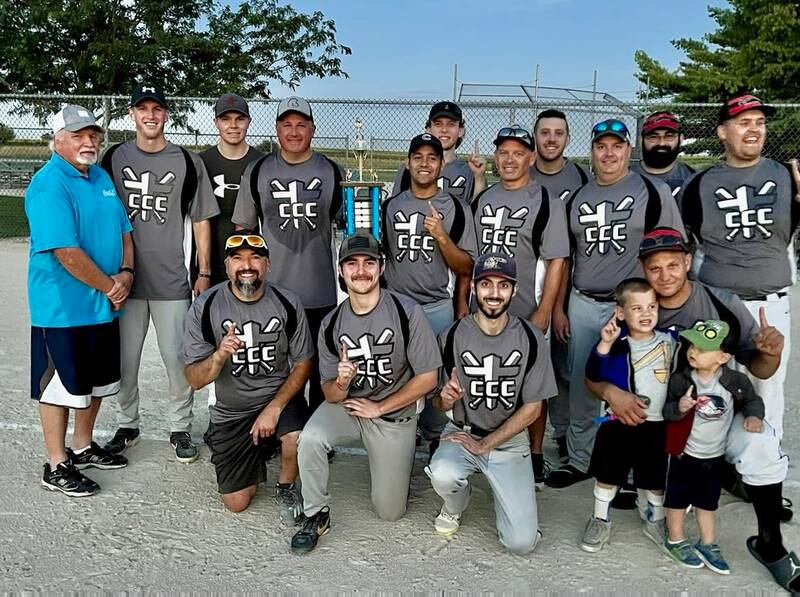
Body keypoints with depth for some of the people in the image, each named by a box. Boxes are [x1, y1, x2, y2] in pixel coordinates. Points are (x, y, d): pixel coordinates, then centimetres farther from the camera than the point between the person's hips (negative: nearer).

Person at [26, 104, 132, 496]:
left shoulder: (101, 177, 10)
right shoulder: (48, 185, -16)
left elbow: (124, 231, 13)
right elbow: (66, 252, -24)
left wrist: (125, 272, -4)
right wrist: (109, 286, -16)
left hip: (103, 306, 8)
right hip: (63, 308, -8)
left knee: (96, 381, 19)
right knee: (60, 385, 4)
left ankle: (83, 448, 36)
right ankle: (56, 466, 17)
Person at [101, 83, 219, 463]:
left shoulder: (187, 162, 3)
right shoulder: (114, 158, 7)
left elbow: (201, 221, 5)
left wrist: (204, 273, 1)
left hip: (172, 279, -1)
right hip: (124, 278, 2)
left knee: (177, 358, 1)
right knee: (124, 358, 9)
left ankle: (180, 429, 18)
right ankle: (127, 425, 27)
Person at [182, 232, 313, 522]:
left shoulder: (287, 303, -10)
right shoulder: (205, 307, -12)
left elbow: (303, 363, -4)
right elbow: (194, 380, -11)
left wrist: (274, 408, -17)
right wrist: (219, 355, -33)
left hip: (279, 399, -1)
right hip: (231, 411, 1)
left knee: (298, 439, -34)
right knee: (236, 503, 2)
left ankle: (286, 487, 3)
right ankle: (258, 453, 35)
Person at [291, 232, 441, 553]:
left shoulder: (407, 312, -18)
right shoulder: (331, 324, -8)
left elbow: (428, 378, -13)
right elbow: (330, 396, -4)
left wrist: (379, 408, -11)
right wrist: (341, 383, -28)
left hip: (395, 414, -1)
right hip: (346, 406, 2)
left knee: (389, 512, 3)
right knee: (310, 438, -31)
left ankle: (397, 459, 35)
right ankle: (316, 515, -6)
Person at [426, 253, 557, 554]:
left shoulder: (531, 338, -9)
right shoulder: (452, 336, -10)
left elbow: (533, 408, -6)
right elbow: (440, 404, -1)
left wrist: (485, 445, -11)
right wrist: (446, 399, -27)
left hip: (510, 440, 0)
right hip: (462, 432, 0)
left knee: (521, 542, -10)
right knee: (443, 476, -34)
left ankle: (503, 490, 24)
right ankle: (454, 507, 5)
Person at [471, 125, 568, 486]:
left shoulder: (546, 202, -3)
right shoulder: (481, 200, 12)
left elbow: (556, 261, -7)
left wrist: (543, 312, -13)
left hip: (528, 312, -4)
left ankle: (534, 456, 19)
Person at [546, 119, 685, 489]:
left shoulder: (653, 192, 0)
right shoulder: (576, 198, 12)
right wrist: (559, 310, 12)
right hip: (583, 306, 4)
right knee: (580, 388, 10)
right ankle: (579, 461, 26)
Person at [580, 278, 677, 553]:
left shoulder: (670, 340, -3)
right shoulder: (617, 342, -13)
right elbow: (594, 375, -26)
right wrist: (604, 344, -36)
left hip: (656, 424, 2)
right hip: (618, 422, -2)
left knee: (655, 479, 17)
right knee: (608, 474, 11)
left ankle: (654, 520, 41)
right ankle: (600, 520, 31)